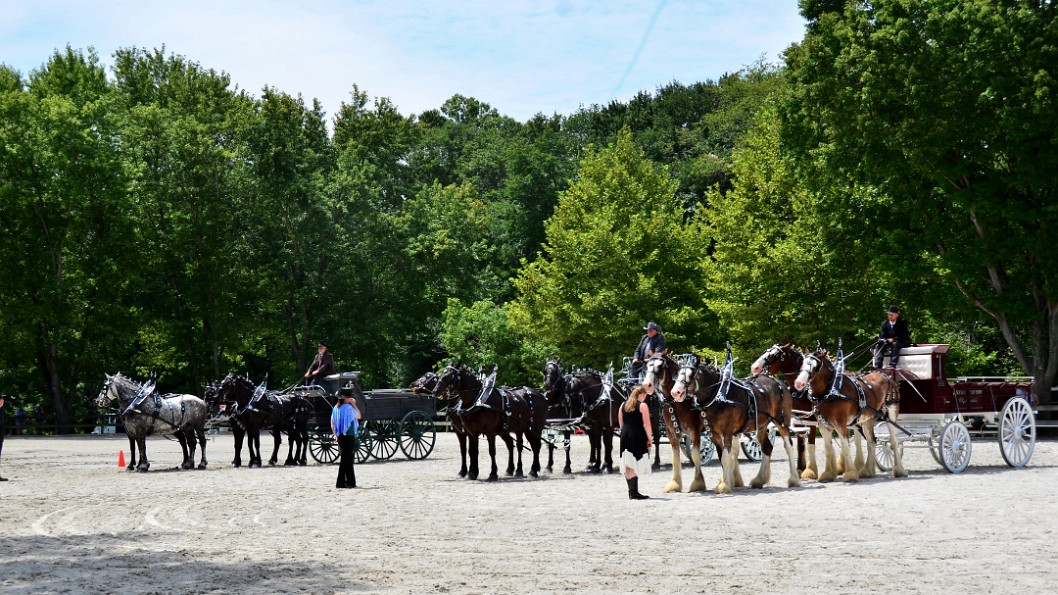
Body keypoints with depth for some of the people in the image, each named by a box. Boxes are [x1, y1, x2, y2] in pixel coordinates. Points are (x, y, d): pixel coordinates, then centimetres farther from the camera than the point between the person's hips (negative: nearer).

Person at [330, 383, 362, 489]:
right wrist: (354, 404, 3)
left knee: (348, 460, 16)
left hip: (340, 436, 8)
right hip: (349, 436, -8)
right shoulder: (349, 408, -15)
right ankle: (340, 483, -5)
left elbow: (332, 423, 11)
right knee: (345, 460, -4)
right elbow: (358, 416, 0)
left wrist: (336, 434, 18)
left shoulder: (336, 408, 7)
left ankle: (350, 482, 21)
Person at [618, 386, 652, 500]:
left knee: (628, 466, 11)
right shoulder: (642, 405, -6)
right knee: (635, 466, -6)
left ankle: (631, 491, 17)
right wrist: (650, 439, -4)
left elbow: (621, 423, 14)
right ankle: (634, 492, -9)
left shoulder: (623, 405, 12)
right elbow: (646, 424, -10)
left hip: (625, 436, 6)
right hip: (637, 437, -6)